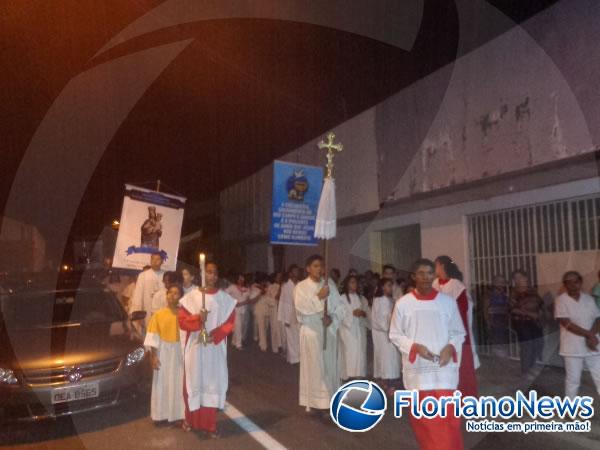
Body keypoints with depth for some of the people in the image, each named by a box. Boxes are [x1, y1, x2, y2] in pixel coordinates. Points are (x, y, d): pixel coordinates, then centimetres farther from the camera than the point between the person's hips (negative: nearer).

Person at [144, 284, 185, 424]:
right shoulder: (159, 314, -4)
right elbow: (153, 337, -3)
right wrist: (154, 356, -8)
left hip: (179, 352, 1)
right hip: (163, 352, 0)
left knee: (178, 383, 6)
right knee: (162, 384, 6)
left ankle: (178, 414, 16)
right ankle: (162, 414, 18)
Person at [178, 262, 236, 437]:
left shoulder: (225, 299, 1)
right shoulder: (191, 297, -3)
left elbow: (230, 322, 2)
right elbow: (182, 321, -3)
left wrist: (215, 335, -13)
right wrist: (197, 318, -22)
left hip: (215, 347, 1)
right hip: (195, 346, -1)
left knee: (213, 382, 5)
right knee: (194, 382, 7)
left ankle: (209, 423, 15)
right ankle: (191, 419, 27)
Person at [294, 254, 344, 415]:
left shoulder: (330, 285, 5)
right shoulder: (301, 287, -3)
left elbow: (339, 307, 5)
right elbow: (301, 307, -17)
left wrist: (332, 318, -13)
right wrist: (318, 297, -20)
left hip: (329, 331, 4)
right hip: (311, 331, -3)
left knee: (330, 366, 9)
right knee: (314, 367, 0)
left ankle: (329, 401, 20)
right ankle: (314, 402, 10)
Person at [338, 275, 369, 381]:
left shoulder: (362, 298, 13)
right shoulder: (342, 298, -3)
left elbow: (368, 312, 11)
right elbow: (341, 315, -10)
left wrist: (363, 313, -9)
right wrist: (353, 313, -20)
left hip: (360, 329, 5)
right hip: (347, 329, -5)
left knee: (360, 352, 3)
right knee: (350, 352, -10)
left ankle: (359, 375, 11)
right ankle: (350, 375, -4)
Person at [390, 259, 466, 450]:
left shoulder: (448, 301, 0)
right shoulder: (403, 303, -4)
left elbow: (459, 332, 8)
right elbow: (395, 335, 2)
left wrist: (450, 347, -12)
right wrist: (415, 346, -14)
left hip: (443, 369, 0)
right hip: (416, 369, 0)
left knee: (447, 418, -3)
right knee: (422, 418, 12)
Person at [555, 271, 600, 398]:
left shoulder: (589, 299, 5)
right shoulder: (561, 300, -10)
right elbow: (567, 324, -16)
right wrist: (589, 334, -17)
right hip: (573, 347, -4)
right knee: (573, 379, 6)